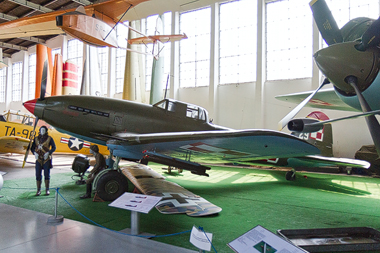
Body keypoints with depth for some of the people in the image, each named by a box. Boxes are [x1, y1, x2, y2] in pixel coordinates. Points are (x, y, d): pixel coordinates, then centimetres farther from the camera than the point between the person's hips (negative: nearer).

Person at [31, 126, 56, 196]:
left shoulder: (49, 138, 1)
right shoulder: (36, 139, 10)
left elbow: (54, 147, -1)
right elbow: (32, 148, 13)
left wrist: (48, 153, -16)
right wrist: (35, 153, -6)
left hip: (47, 159, -3)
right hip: (39, 159, 3)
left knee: (47, 174, 0)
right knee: (38, 175, 1)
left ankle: (47, 190, 8)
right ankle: (38, 190, 8)